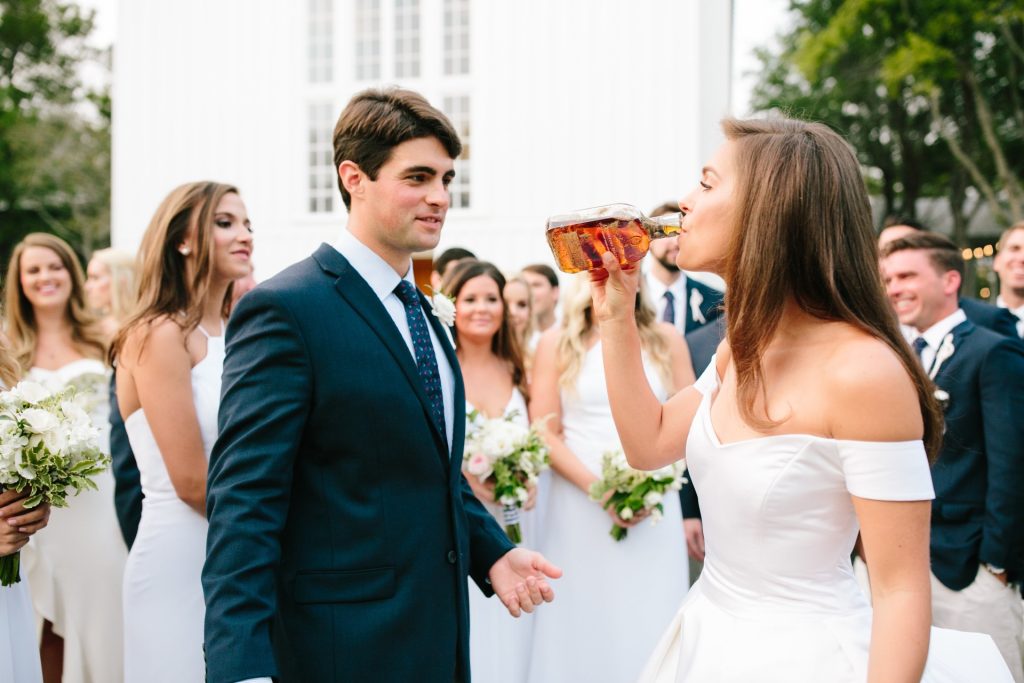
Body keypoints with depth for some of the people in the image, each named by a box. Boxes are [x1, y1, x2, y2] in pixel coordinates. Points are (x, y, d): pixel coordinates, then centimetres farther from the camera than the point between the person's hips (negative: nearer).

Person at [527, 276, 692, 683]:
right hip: (580, 508, -1)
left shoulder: (666, 339, 9)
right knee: (584, 627, 2)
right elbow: (545, 434, -1)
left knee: (651, 629, 0)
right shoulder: (557, 344, 4)